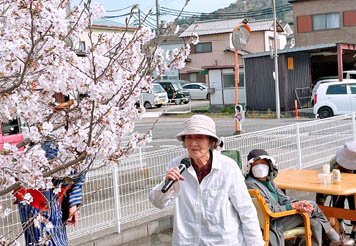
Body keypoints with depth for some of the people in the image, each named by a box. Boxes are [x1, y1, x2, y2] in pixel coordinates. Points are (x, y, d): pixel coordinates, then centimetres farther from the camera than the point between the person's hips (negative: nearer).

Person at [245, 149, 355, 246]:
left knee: (315, 222, -7)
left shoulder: (268, 180, 11)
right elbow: (269, 210, -20)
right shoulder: (251, 184, -16)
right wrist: (293, 206, -19)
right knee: (313, 206, -9)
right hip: (272, 224, -8)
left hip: (279, 216, 8)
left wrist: (298, 203, -12)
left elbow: (282, 198, 9)